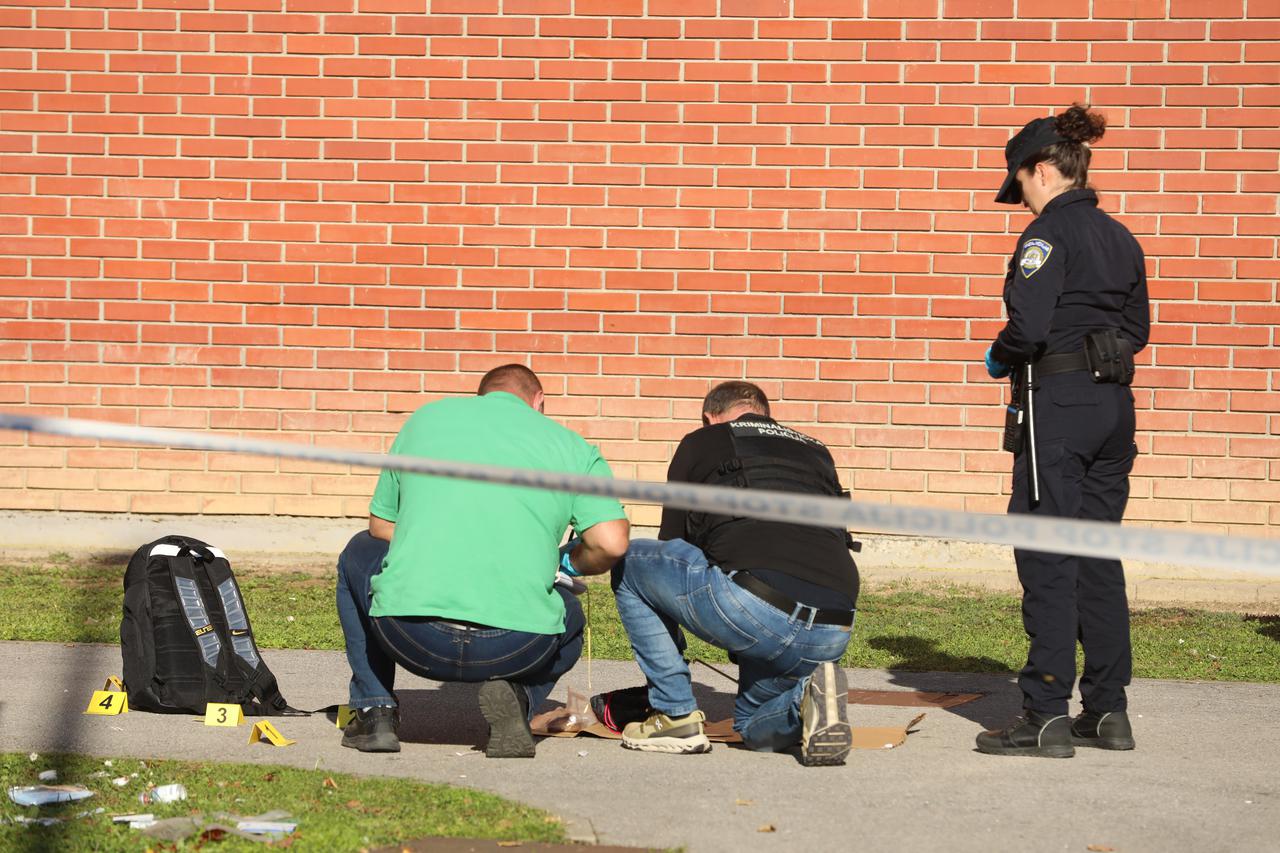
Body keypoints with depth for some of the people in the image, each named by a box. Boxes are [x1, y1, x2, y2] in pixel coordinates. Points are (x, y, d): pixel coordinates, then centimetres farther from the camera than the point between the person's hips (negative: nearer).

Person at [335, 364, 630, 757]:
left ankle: (375, 711, 22)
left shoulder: (426, 417, 18)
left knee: (359, 555, 34)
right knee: (568, 617, 37)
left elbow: (381, 526, 22)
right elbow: (611, 544, 0)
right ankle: (516, 694, 5)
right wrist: (568, 563, 23)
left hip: (409, 636, 1)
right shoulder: (573, 446, 13)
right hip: (517, 647, -1)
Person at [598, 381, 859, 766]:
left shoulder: (701, 444, 20)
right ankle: (806, 696, -2)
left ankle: (675, 713, 14)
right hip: (834, 633, 5)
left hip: (755, 601, -5)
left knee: (630, 563, 21)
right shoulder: (818, 453, 31)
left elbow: (672, 547, 27)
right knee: (756, 729, 33)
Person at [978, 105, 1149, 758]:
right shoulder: (1120, 238, 13)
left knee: (1046, 559, -4)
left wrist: (999, 358, -2)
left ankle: (1047, 716, -4)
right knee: (1098, 556, 12)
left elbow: (1028, 325, -20)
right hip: (1113, 407, 8)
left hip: (1056, 406, -8)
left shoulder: (1048, 233, -12)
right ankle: (1107, 711, 14)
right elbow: (1137, 329, 18)